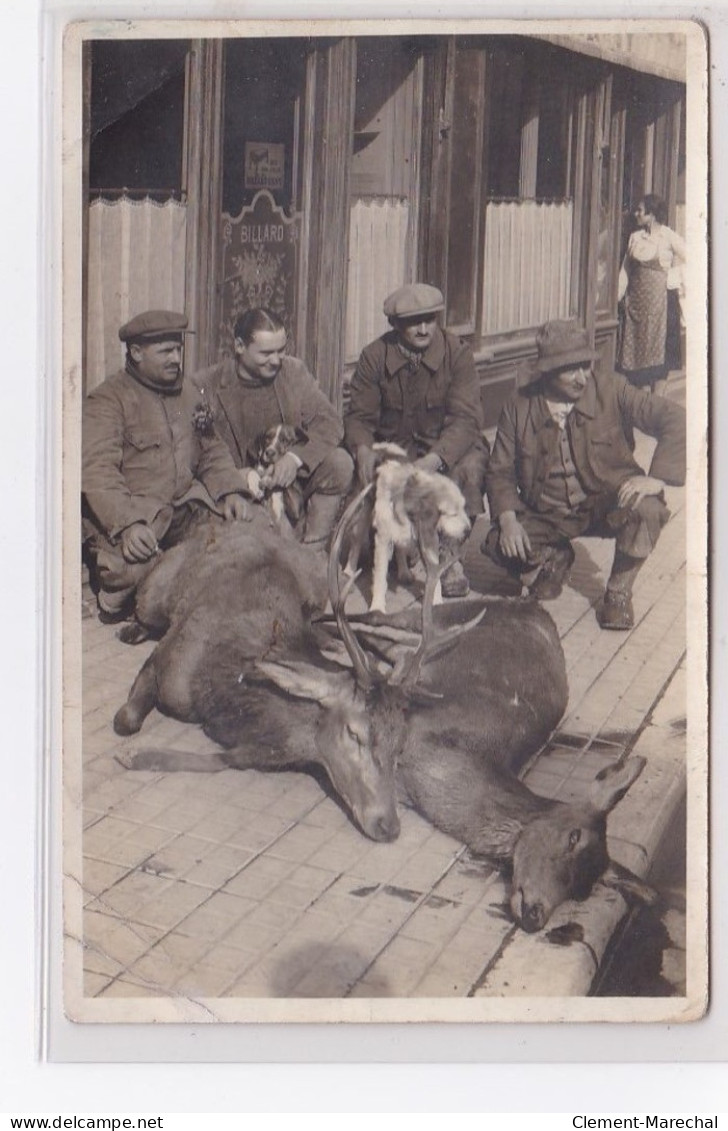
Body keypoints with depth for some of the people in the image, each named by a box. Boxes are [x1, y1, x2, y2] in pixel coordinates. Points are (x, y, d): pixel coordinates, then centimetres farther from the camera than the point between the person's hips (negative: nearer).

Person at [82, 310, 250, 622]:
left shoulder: (187, 393, 16)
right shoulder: (106, 400, -8)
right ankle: (116, 608, 2)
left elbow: (212, 449, 21)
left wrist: (229, 490, 0)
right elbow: (97, 472, -19)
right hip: (131, 511, -7)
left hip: (185, 504, 7)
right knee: (132, 563, -35)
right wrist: (128, 524, -34)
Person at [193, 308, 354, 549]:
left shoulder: (294, 371, 3)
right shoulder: (205, 387, -7)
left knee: (340, 463, -23)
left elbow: (330, 424, -3)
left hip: (291, 478, 4)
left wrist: (296, 457, -22)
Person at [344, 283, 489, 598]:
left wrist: (433, 460, -39)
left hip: (448, 446, -2)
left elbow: (465, 418, -20)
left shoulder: (457, 353, -10)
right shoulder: (374, 356, -3)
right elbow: (359, 415, -3)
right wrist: (363, 450, -28)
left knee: (469, 467, -35)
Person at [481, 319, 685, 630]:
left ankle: (618, 593, -5)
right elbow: (500, 471, -3)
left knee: (648, 510, -33)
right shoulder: (519, 406, -6)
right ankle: (553, 558, 14)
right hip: (547, 515, 1)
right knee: (497, 544, -23)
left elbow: (675, 418, -14)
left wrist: (658, 477, -29)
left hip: (608, 504, -1)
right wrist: (507, 519, -21)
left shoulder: (611, 390, -10)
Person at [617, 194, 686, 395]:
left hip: (660, 299, -5)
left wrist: (674, 276, -5)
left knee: (659, 347, -1)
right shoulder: (635, 237, 8)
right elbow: (625, 270, 8)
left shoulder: (668, 237, -6)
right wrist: (617, 297, 2)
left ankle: (657, 399, 5)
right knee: (634, 347, 6)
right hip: (636, 299, 5)